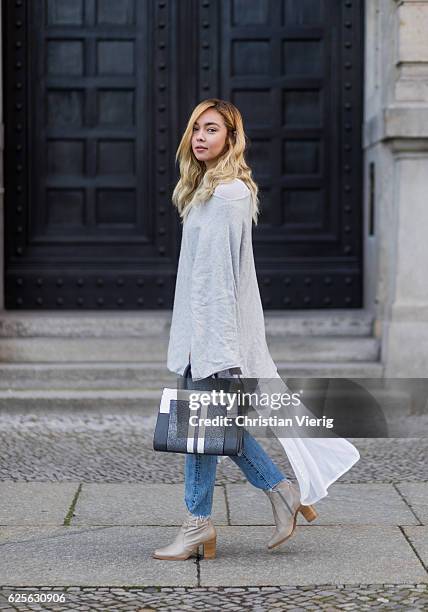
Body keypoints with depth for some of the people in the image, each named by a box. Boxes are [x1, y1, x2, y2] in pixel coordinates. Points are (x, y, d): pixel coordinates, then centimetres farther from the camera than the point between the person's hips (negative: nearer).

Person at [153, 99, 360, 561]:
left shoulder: (228, 194, -16)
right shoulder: (208, 189, 15)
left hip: (217, 322, -10)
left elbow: (219, 271, -19)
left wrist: (216, 343, -21)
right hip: (204, 323, 10)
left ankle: (198, 526, 8)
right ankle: (281, 490, 21)